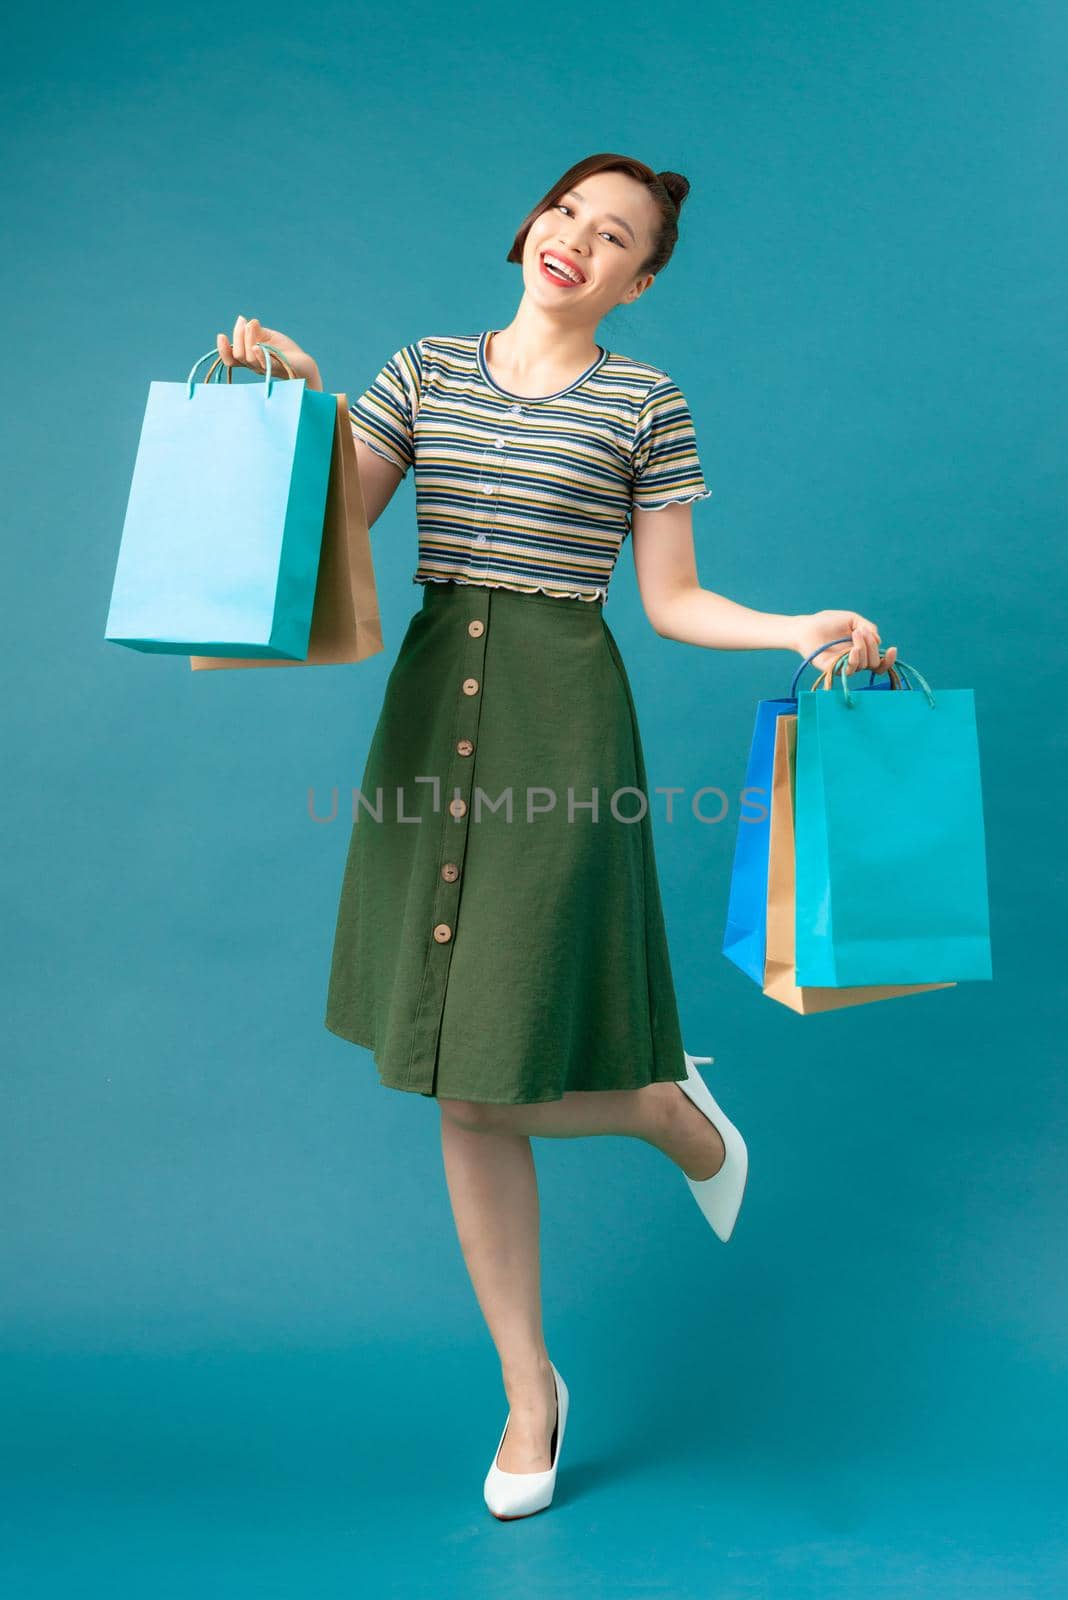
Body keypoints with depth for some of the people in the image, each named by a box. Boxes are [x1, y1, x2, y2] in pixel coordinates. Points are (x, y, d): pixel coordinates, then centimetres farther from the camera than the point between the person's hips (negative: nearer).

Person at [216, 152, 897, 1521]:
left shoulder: (646, 402, 5)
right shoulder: (425, 370, 14)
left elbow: (672, 601, 4)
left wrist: (804, 630, -10)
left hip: (561, 716, -4)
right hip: (430, 710, 4)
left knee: (481, 1085, -7)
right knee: (461, 1097, 8)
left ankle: (669, 1107, 28)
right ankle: (528, 1388, 28)